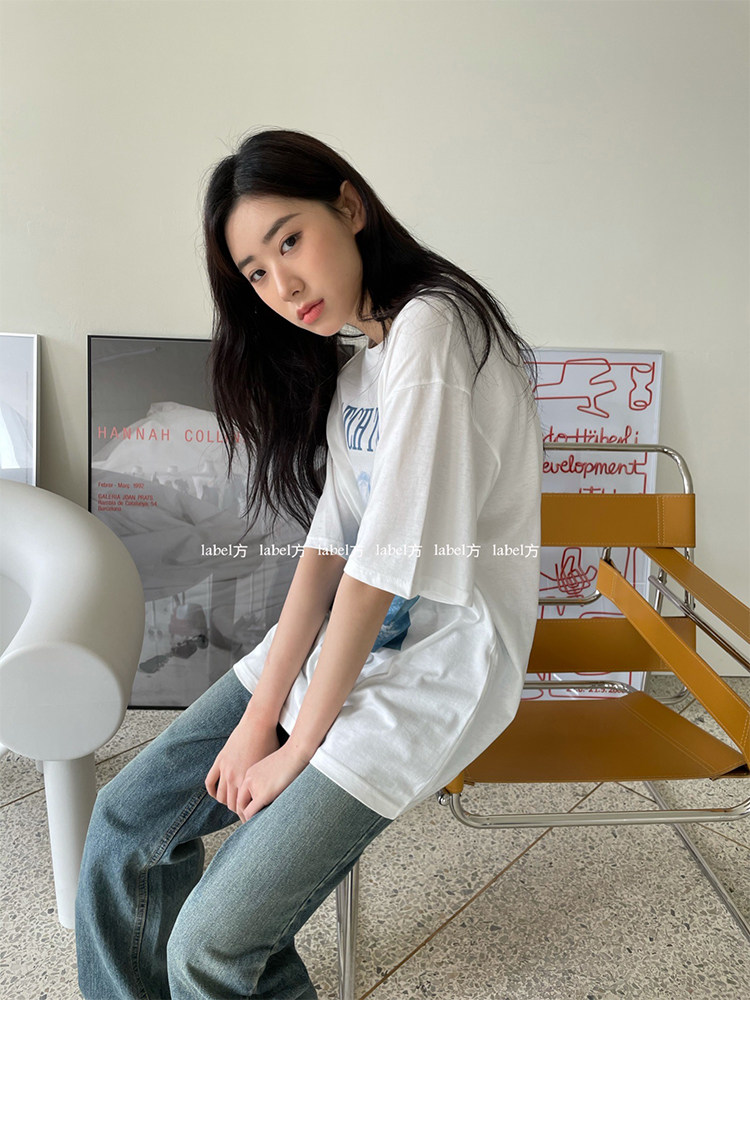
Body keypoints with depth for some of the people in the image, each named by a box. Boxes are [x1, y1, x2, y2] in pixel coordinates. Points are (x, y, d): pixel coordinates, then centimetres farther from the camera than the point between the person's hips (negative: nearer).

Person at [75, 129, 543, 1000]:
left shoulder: (429, 329, -19)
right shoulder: (359, 358, 10)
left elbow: (380, 571, -21)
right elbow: (325, 551, 2)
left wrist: (298, 749, -11)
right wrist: (258, 718, -5)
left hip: (431, 672, -8)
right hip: (339, 645, 9)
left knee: (211, 943, -12)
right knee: (127, 826, 9)